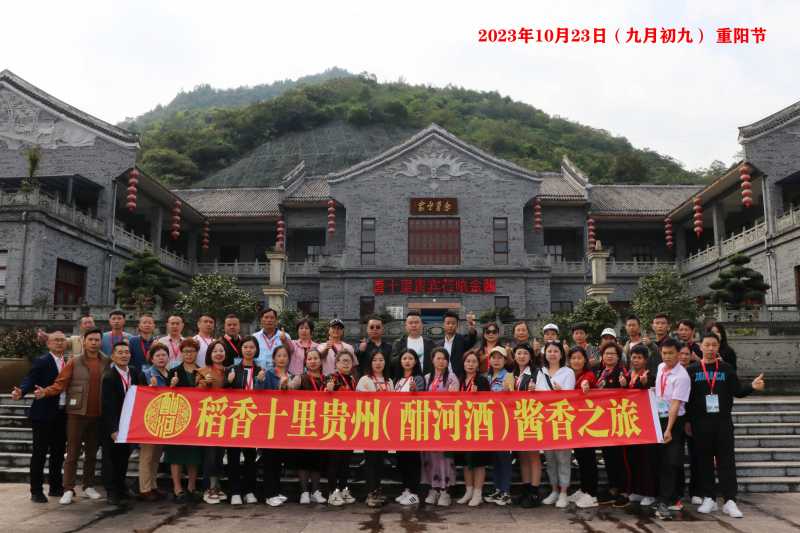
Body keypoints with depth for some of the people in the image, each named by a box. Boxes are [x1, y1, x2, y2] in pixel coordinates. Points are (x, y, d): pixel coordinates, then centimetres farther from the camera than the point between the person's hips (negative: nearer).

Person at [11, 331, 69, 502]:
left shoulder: (68, 363, 10)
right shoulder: (41, 362, -8)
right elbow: (30, 380, -20)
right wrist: (21, 392, -38)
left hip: (62, 414, 6)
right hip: (44, 414, -6)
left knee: (58, 452, 14)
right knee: (40, 453, 1)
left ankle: (55, 487, 25)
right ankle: (36, 491, 10)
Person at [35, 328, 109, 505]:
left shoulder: (107, 362, 4)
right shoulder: (74, 362, -2)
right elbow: (60, 383, -7)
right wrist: (46, 392, -24)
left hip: (98, 414, 2)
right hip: (77, 412, -2)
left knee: (92, 452, 13)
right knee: (73, 452, 1)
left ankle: (89, 486, 24)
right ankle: (68, 489, 7)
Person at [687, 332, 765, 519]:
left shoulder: (726, 368, 6)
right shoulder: (692, 370, 2)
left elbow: (737, 391, 3)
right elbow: (686, 397, 1)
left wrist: (752, 386, -16)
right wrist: (687, 421, -3)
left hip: (723, 421, 0)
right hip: (700, 422, 0)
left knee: (726, 460, 0)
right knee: (705, 461, 6)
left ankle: (729, 501, 3)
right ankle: (709, 498, 15)